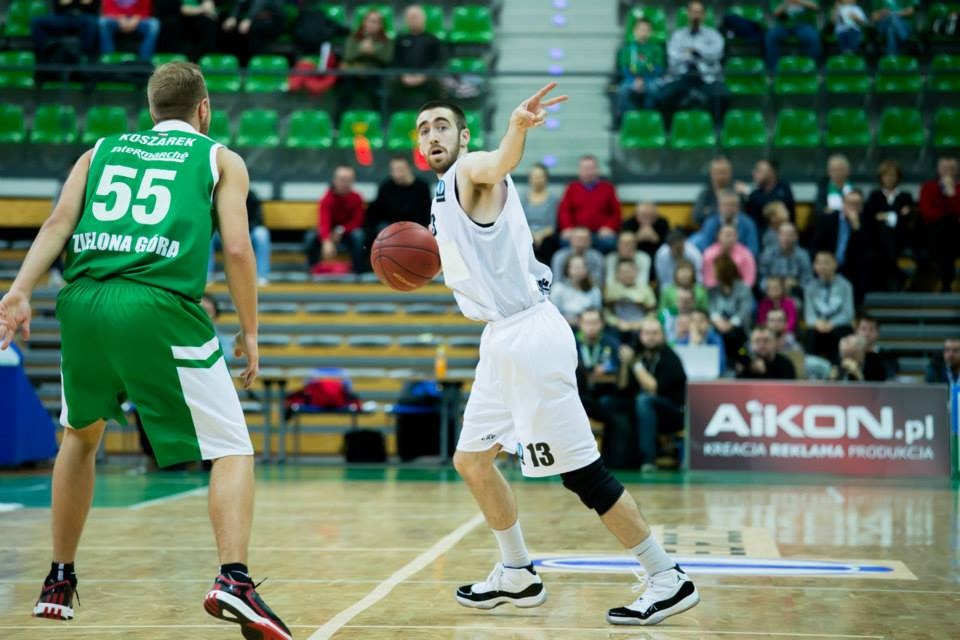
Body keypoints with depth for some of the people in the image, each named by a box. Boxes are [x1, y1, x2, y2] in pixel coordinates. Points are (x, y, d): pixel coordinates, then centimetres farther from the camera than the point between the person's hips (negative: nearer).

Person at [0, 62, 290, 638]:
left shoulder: (100, 151, 25)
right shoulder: (221, 159, 17)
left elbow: (59, 223, 9)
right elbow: (238, 248, 4)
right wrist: (250, 332, 13)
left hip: (83, 304, 4)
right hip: (161, 309, -4)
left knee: (81, 435, 28)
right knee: (233, 450, 4)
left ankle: (60, 581, 33)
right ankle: (234, 579, -18)